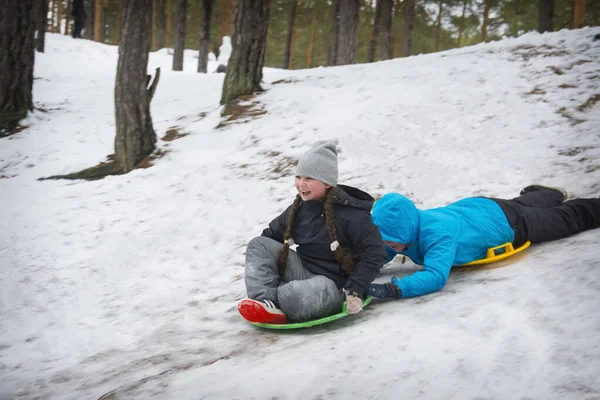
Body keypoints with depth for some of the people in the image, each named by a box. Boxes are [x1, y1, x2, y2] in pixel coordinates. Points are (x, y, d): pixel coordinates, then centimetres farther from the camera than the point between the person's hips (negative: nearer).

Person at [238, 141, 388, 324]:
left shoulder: (350, 214, -16)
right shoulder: (298, 210, 6)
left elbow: (375, 253, -17)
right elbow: (272, 234, 21)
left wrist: (355, 290, -23)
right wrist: (261, 271, 9)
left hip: (333, 286, -8)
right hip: (302, 273, 8)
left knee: (291, 295, -40)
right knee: (259, 244, -9)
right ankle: (265, 302, -26)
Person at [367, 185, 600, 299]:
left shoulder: (437, 234, -48)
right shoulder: (403, 228, -27)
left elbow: (435, 277, -59)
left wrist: (394, 289, -69)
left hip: (506, 222, -6)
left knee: (565, 219, 22)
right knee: (527, 205, 40)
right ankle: (553, 194, 68)